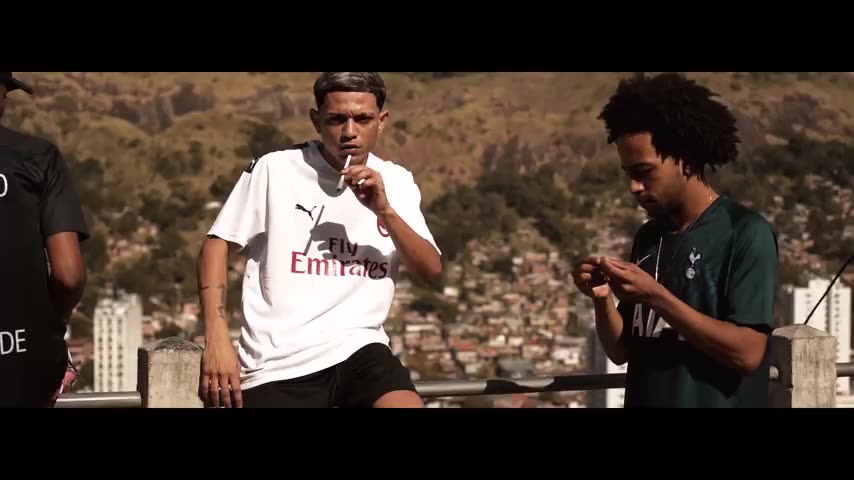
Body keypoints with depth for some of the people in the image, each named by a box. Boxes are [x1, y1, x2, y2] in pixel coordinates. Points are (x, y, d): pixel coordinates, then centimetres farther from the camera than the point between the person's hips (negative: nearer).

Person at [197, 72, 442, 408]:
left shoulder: (395, 182, 10)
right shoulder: (274, 170, -1)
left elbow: (431, 270, 6)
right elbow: (217, 246, 2)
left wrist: (385, 211, -10)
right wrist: (217, 340, -8)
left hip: (358, 349, 2)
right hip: (277, 363, -2)